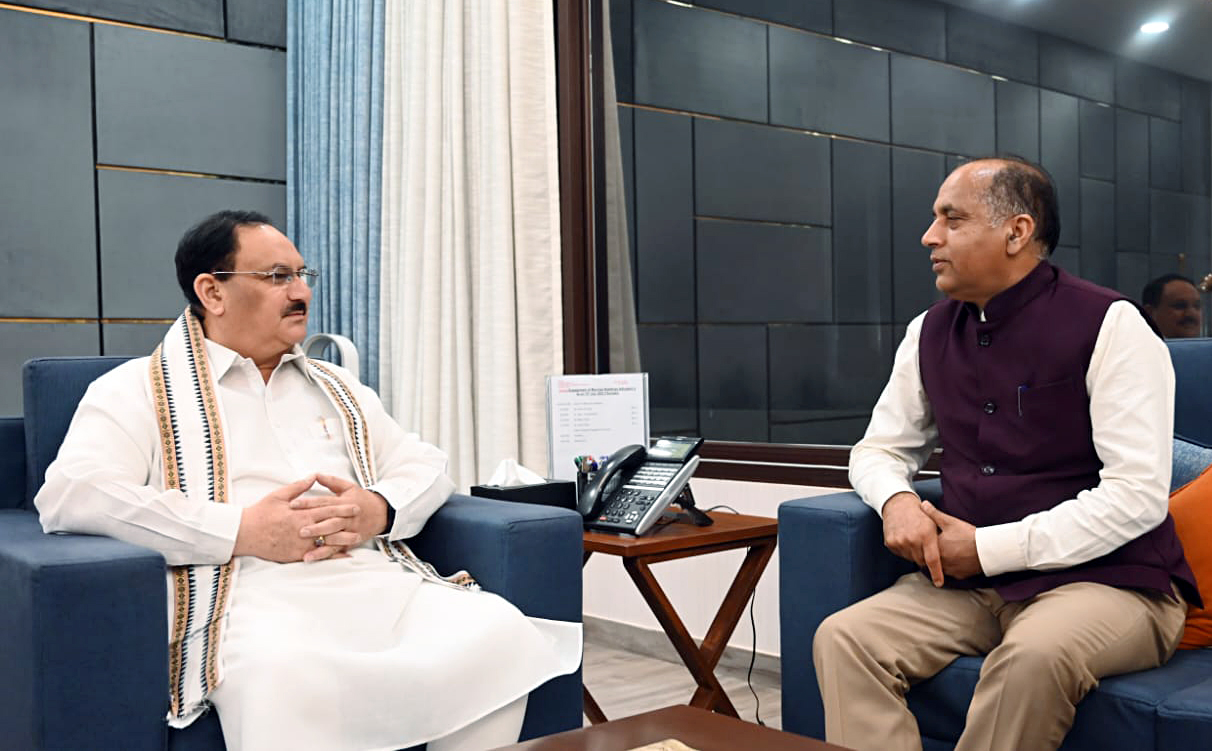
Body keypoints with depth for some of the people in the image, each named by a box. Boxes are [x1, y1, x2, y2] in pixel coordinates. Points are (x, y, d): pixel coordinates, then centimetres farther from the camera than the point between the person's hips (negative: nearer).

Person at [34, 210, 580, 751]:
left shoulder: (336, 388, 28)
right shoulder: (138, 390, 10)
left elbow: (424, 464, 23)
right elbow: (69, 494, -7)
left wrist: (379, 510, -3)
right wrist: (243, 531, -14)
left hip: (376, 583, 6)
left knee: (499, 629, -25)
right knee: (288, 679, -41)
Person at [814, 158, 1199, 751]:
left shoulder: (1109, 325, -8)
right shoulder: (930, 333, 10)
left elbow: (1138, 495, -14)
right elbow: (878, 450, 18)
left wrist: (990, 548, -15)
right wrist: (897, 500, -7)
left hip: (1107, 580, -5)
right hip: (966, 585, 5)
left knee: (1034, 655, -36)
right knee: (841, 639, -20)